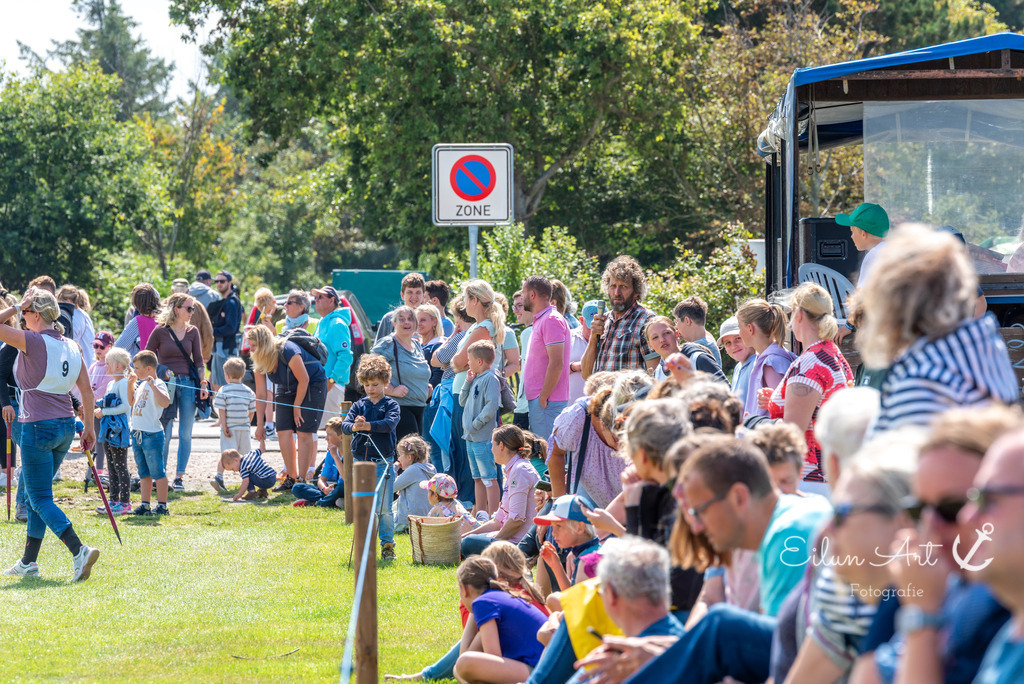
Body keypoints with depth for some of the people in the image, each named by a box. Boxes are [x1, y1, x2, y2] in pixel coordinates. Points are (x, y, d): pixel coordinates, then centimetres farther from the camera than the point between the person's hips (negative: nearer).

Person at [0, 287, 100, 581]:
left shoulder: (34, 341, -14)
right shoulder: (71, 346, 8)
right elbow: (87, 392, 10)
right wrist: (89, 426, 18)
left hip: (38, 427, -8)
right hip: (66, 425, 8)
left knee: (40, 499, -3)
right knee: (37, 494, 18)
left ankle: (79, 551, -19)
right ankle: (29, 561, 22)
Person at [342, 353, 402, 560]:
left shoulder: (391, 405, 1)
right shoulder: (359, 405, 8)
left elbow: (390, 423, -17)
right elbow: (345, 425, -4)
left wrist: (368, 426, -30)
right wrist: (353, 427, -27)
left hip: (383, 462, -3)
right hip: (360, 461, 3)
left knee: (385, 508, -2)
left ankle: (388, 544, 7)